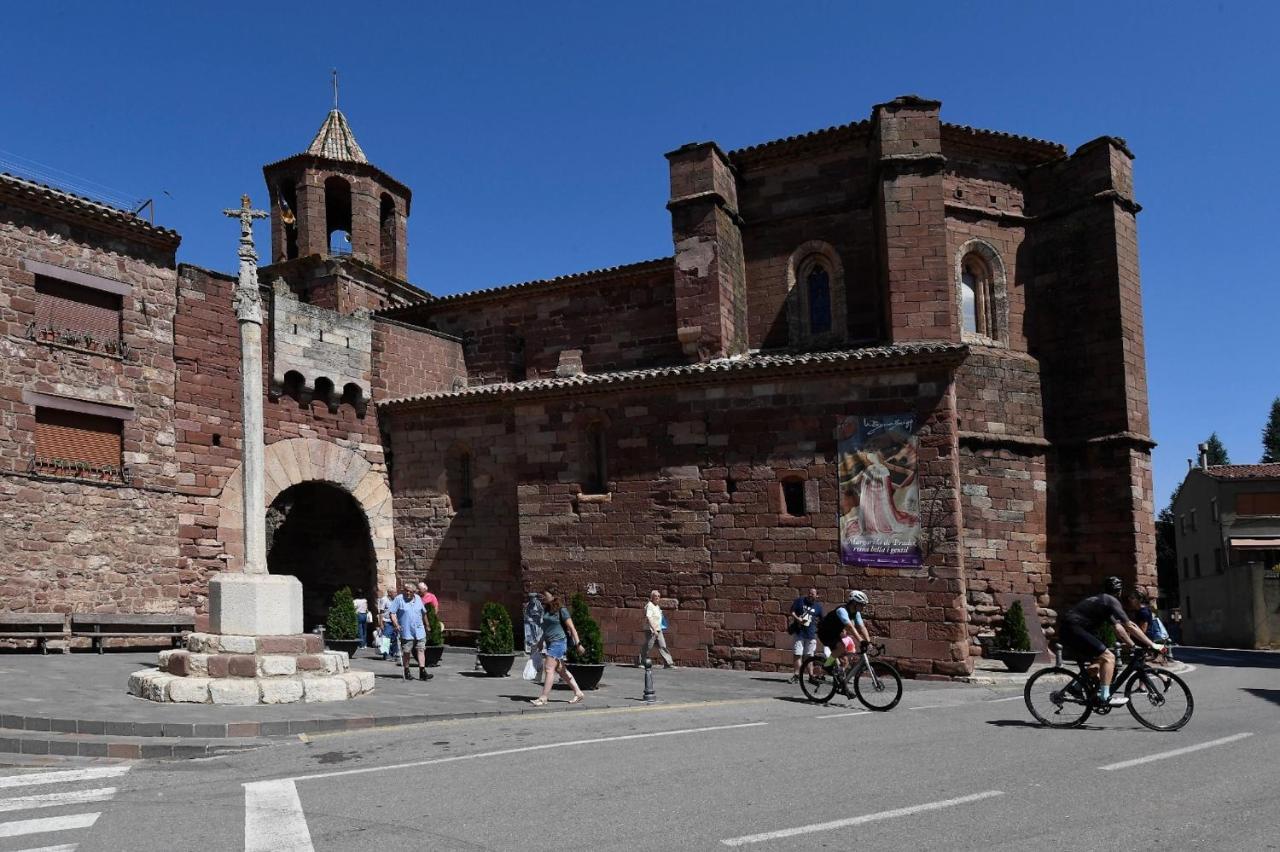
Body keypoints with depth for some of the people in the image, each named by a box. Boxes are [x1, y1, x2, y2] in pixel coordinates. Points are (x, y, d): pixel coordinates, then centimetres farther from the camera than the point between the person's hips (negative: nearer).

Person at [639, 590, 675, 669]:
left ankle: (668, 663, 1)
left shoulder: (657, 606, 16)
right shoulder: (650, 606, -13)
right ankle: (641, 662, 10)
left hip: (658, 630, 9)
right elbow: (648, 618, -22)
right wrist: (654, 630, -26)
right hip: (651, 630, -9)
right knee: (648, 647, -2)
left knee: (662, 646, 3)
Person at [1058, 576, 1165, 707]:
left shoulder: (1103, 600, 24)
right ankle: (1105, 697, -15)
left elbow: (1118, 628, 23)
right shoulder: (1111, 601, -5)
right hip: (1073, 629, -10)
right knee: (1108, 657, -12)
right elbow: (1130, 627, -9)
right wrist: (1152, 645, -5)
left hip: (1065, 632, 10)